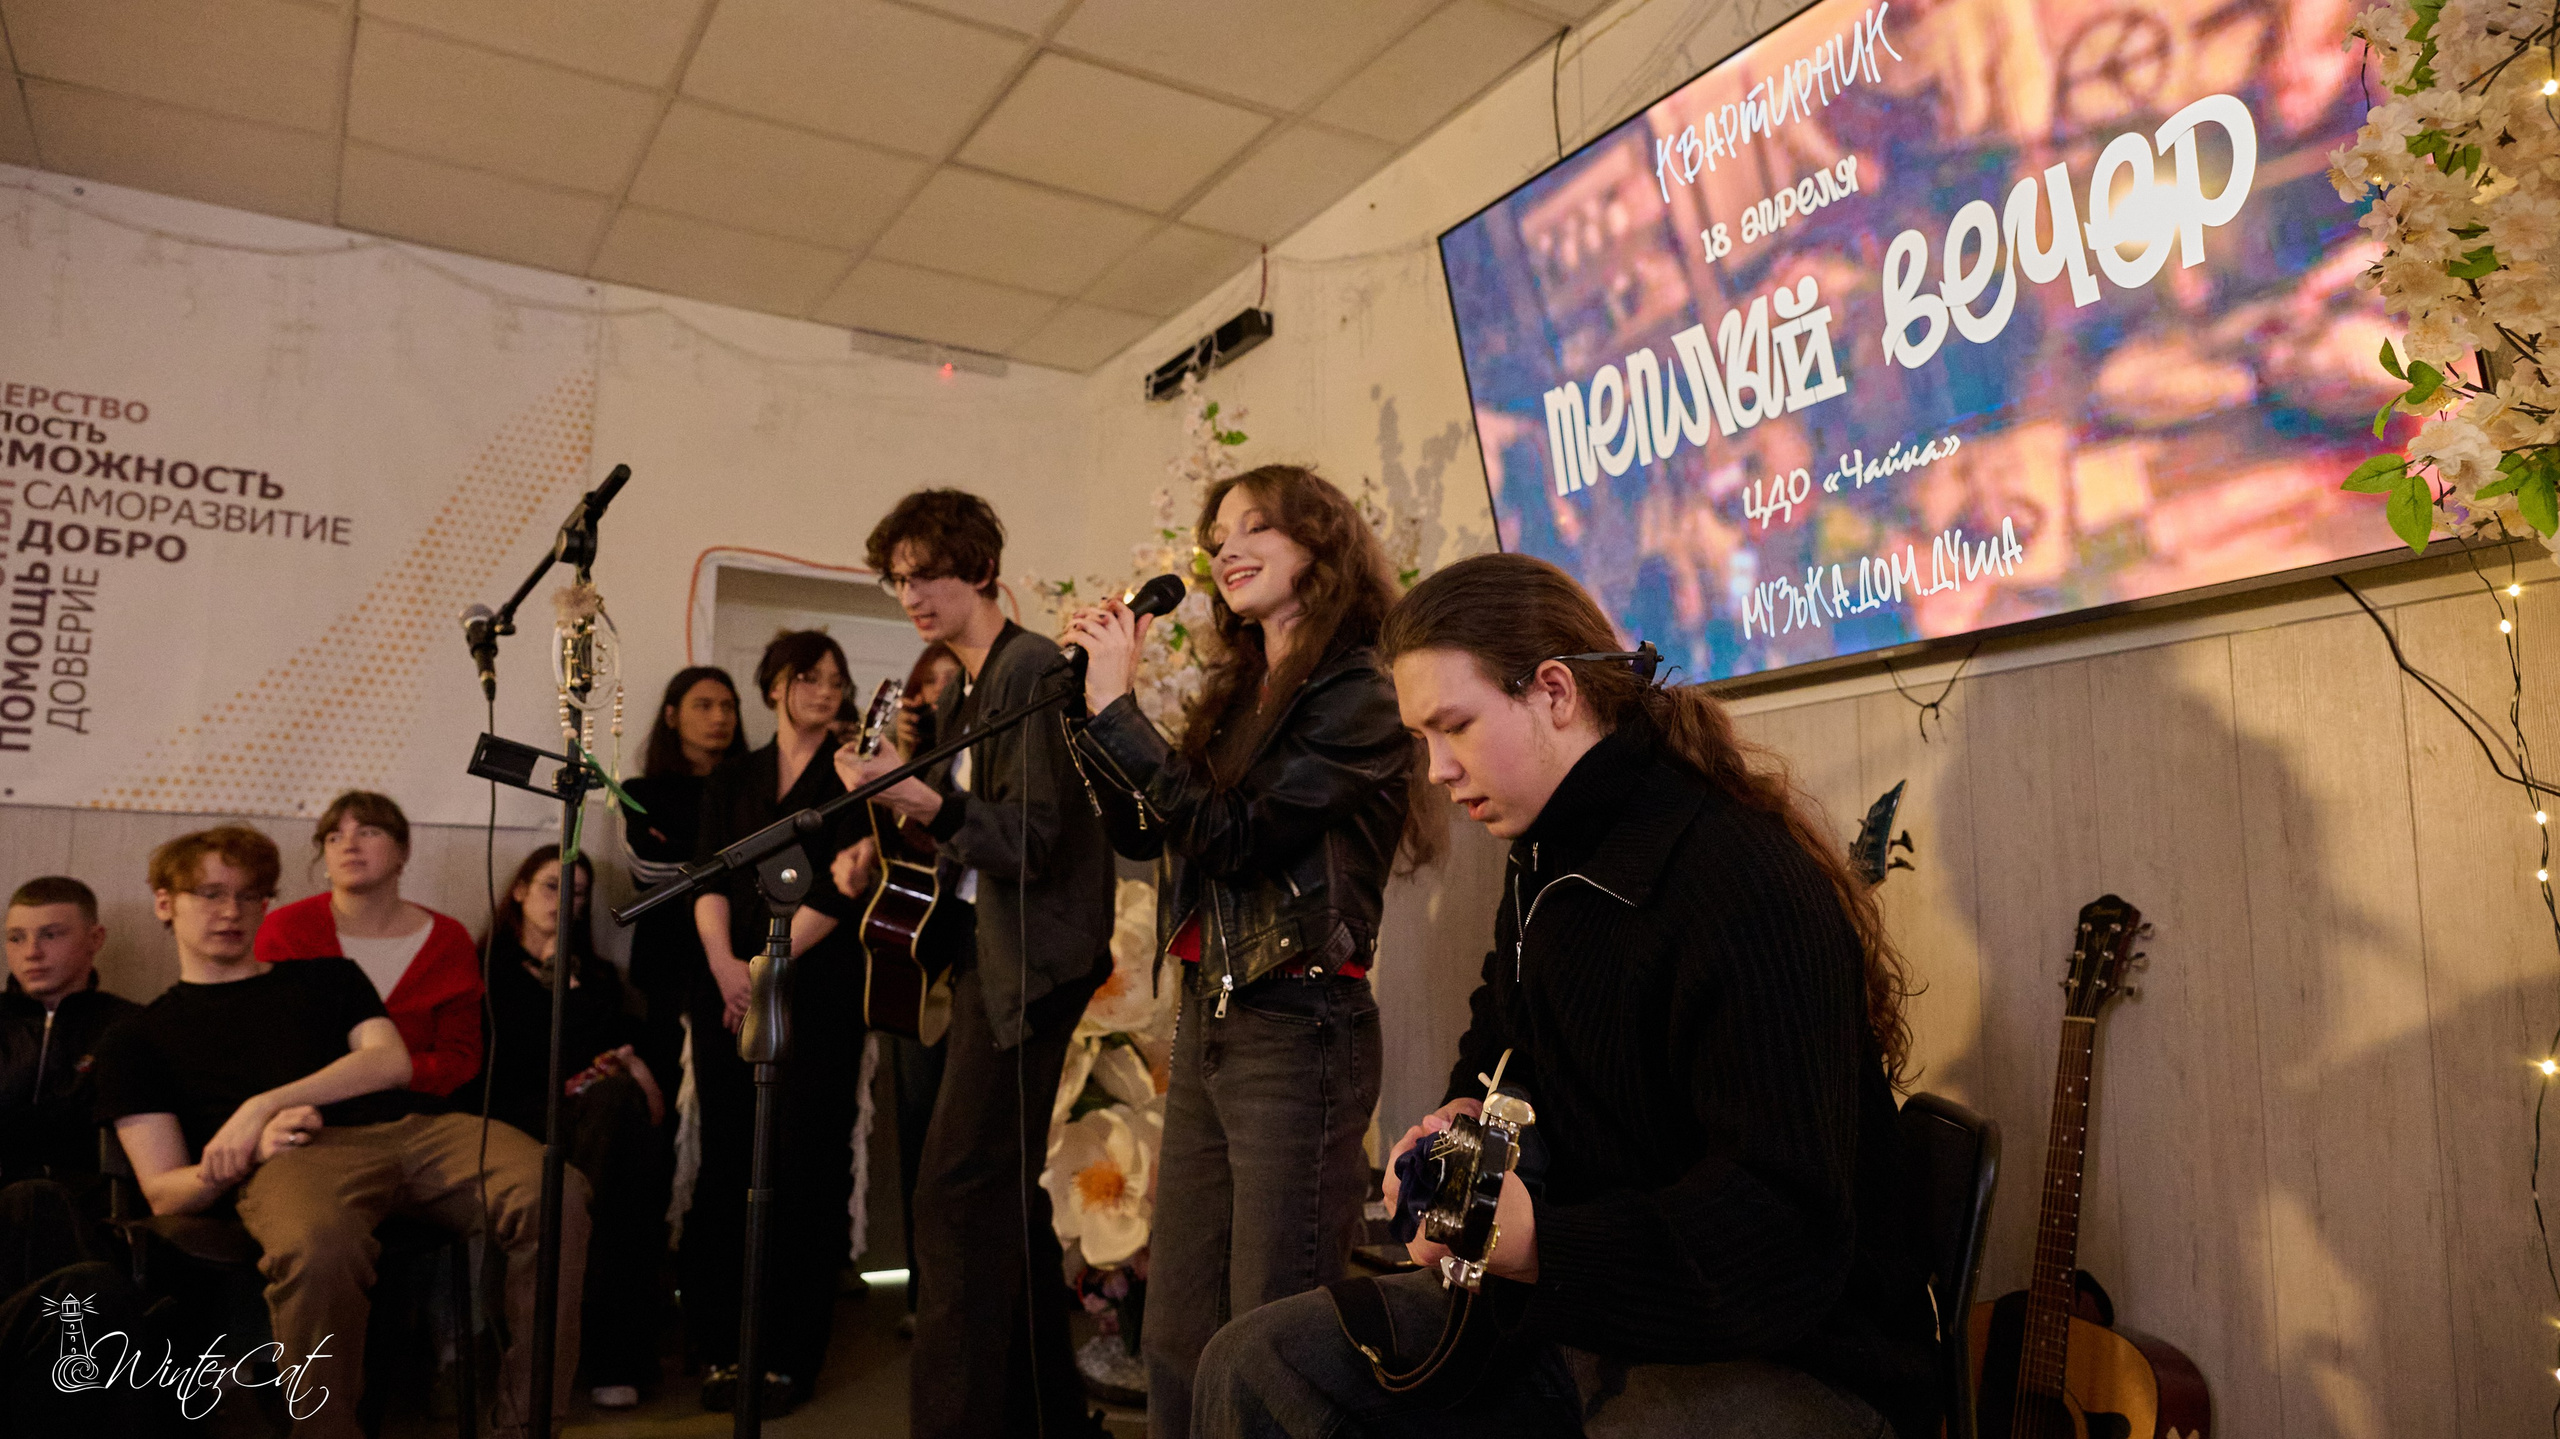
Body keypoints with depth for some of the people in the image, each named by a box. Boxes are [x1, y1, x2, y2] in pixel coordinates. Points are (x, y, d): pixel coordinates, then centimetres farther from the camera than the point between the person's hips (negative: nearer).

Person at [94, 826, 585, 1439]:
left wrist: (263, 1104, -2)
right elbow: (164, 1193, 13)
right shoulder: (137, 1039, 25)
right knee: (316, 1247, -43)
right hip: (296, 1157, -2)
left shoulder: (327, 977, 32)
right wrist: (250, 1153, -9)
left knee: (556, 1193, -30)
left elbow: (392, 1061, 12)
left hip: (408, 1129, 3)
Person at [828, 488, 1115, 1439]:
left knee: (958, 1192, -11)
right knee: (1004, 1191, 14)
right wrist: (879, 849, 4)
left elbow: (1032, 839, -19)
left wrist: (919, 799, -28)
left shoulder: (1031, 671, -11)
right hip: (981, 954, 10)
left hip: (1024, 963, -10)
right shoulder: (961, 690, 17)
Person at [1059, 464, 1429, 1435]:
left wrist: (1115, 705, -15)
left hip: (1297, 1031, -8)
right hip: (1206, 1022, 8)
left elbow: (1231, 836, -18)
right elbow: (1141, 833, 13)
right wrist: (1098, 689, 5)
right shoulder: (1237, 694, 14)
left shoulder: (1358, 698, -10)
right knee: (1175, 1341, 15)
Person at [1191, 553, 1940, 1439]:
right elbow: (1499, 1040, 27)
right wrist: (1463, 1120, 7)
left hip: (1789, 1356, -8)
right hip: (1580, 1307, 9)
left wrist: (1539, 1247, -34)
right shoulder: (1541, 865, 7)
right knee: (1252, 1364, 3)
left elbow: (1784, 1243, -27)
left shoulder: (1749, 887, -24)